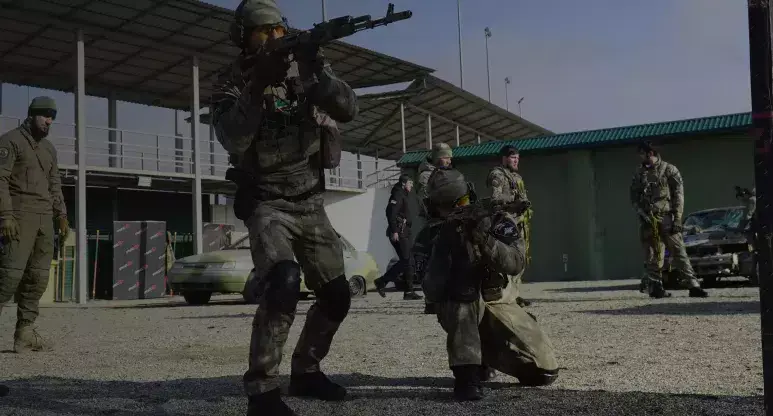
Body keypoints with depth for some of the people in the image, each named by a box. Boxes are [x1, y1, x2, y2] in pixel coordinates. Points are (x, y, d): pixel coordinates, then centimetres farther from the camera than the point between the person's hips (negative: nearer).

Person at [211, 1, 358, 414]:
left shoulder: (305, 71, 4)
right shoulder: (233, 83, -5)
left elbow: (348, 109, -10)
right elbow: (233, 140, -22)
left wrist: (317, 70, -25)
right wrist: (257, 86, -29)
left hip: (311, 203, 5)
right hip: (267, 204, -5)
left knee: (336, 297, 7)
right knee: (283, 282, -30)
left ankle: (305, 371, 29)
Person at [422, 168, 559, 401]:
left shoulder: (499, 221, -12)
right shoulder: (444, 233, -10)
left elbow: (516, 264, -28)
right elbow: (433, 291, -15)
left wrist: (483, 238, -38)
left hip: (499, 306, 2)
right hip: (460, 310, -1)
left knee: (545, 372, -3)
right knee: (465, 297, -39)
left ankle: (489, 354, 23)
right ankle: (467, 374, -34)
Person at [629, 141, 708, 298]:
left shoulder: (669, 170, 4)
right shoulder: (639, 173, 14)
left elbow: (678, 195, -1)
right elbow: (634, 197, 12)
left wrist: (677, 219, -10)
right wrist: (642, 214, -5)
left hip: (666, 218, -3)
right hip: (647, 220, 3)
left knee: (679, 252, -9)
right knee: (652, 256, 2)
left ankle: (693, 285, -12)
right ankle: (655, 287, 7)